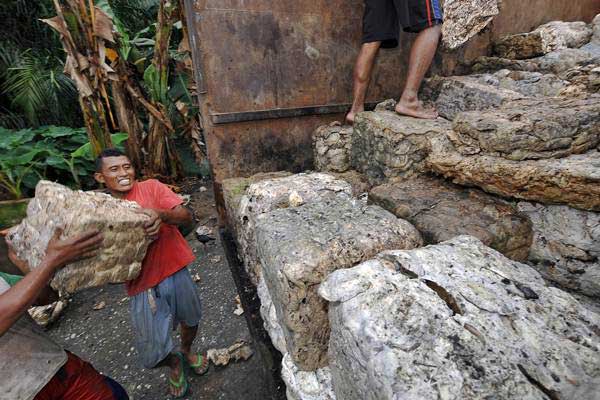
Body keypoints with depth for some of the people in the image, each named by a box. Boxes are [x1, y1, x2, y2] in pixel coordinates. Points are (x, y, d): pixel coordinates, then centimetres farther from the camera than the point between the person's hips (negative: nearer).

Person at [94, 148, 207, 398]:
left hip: (176, 271, 1)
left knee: (190, 320, 23)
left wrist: (161, 215, -33)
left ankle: (187, 352, 56)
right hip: (143, 285, 0)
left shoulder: (151, 187, -3)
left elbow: (186, 216, -13)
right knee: (153, 355, 4)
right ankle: (175, 363, 40)